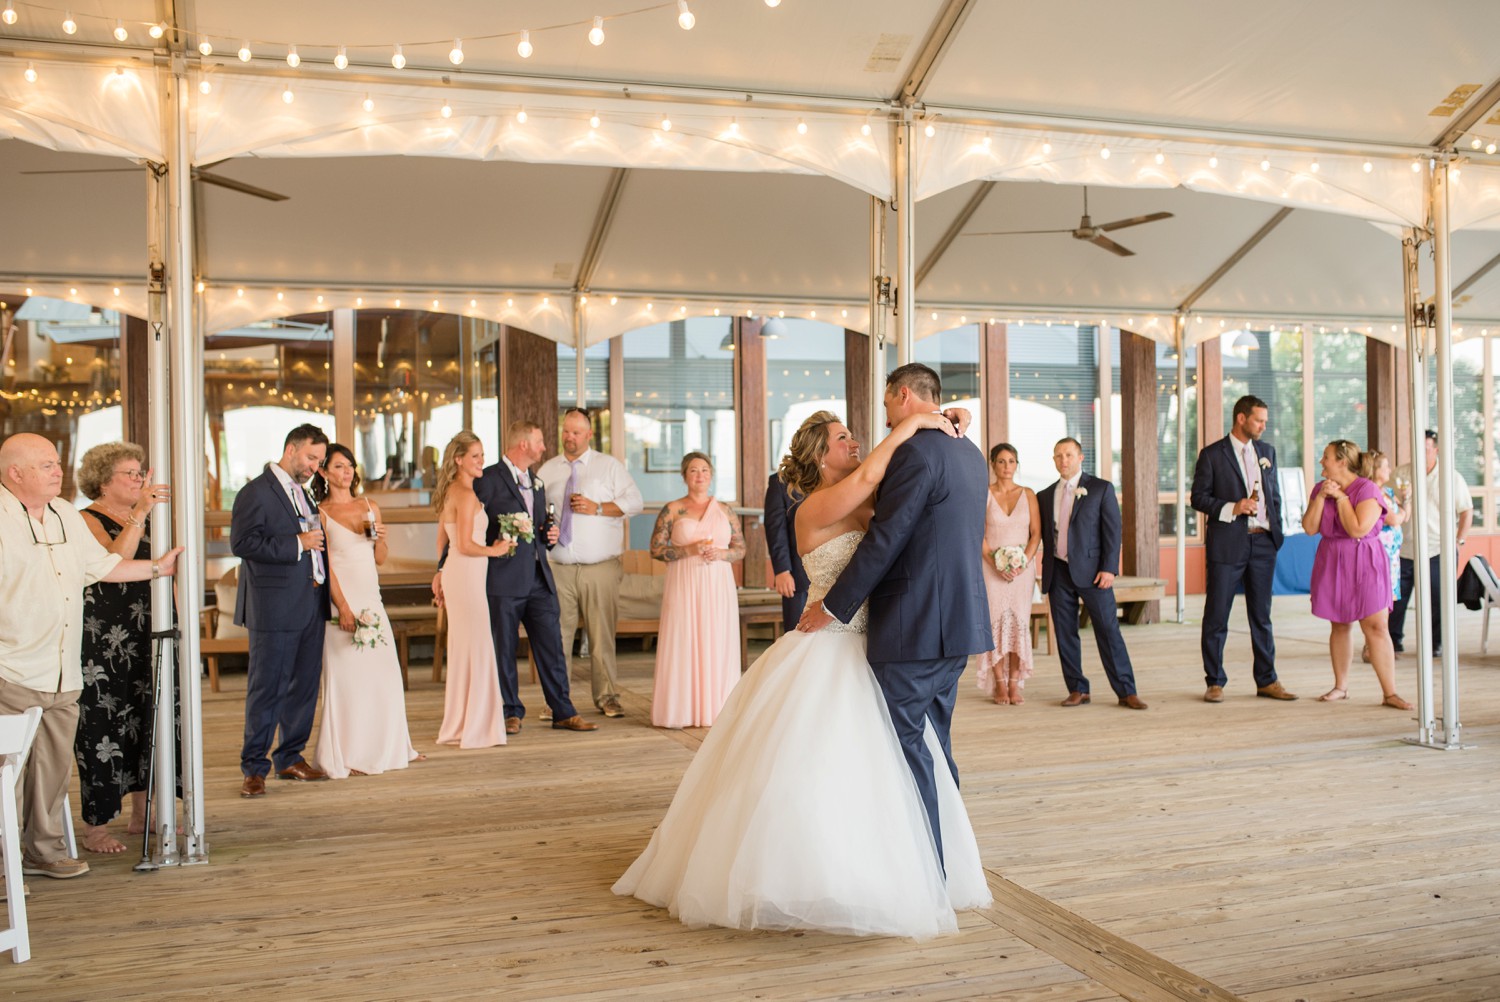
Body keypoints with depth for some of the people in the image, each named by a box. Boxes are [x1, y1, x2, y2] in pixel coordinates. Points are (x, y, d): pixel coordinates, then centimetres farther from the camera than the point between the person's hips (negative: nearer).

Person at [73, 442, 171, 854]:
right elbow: (112, 562, -26)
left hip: (144, 640, 7)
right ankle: (95, 828, 3)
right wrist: (139, 514, -31)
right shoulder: (87, 520, -7)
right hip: (103, 644, -7)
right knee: (102, 727, -4)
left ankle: (141, 815, 19)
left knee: (144, 722, 10)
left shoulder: (142, 518, 15)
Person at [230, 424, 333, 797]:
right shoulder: (256, 492, -8)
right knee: (266, 689, -1)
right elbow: (241, 543, -19)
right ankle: (254, 767, 10)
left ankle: (291, 759, 24)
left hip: (311, 606, 8)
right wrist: (297, 543, -18)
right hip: (275, 608, -8)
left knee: (305, 686, 12)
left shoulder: (304, 493, 19)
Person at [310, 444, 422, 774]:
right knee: (346, 676, -2)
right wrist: (343, 607, -16)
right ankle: (346, 757, 6)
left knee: (383, 672, 9)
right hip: (341, 600, -5)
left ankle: (387, 746, 22)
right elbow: (324, 564, -9)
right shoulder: (321, 513, -3)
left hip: (372, 599, 5)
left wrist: (380, 538, -5)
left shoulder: (370, 508, 12)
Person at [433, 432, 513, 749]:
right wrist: (495, 550, -5)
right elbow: (465, 545, -20)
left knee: (461, 650, 15)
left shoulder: (450, 492, 14)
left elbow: (442, 541, 19)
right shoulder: (466, 495, -15)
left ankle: (457, 725, 23)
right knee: (476, 649, -3)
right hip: (467, 577, -10)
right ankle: (475, 727, 4)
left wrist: (444, 578, 24)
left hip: (455, 575, 10)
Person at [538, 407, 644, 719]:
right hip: (558, 569, 2)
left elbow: (634, 502, 0)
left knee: (603, 635, 1)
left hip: (601, 569, -2)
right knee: (557, 637, 1)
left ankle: (607, 697, 12)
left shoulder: (610, 466, 7)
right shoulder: (548, 470, 14)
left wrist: (597, 508, -11)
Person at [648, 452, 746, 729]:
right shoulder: (672, 510, 5)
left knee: (717, 643, 0)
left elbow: (741, 549, 11)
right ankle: (681, 711, 2)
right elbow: (656, 549, 0)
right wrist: (690, 550, -12)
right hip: (683, 585, -1)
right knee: (682, 642, -5)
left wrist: (720, 553, -9)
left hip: (718, 585, 2)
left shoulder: (725, 510, 11)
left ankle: (715, 709, 7)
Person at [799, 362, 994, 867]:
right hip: (960, 621, 9)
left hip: (914, 627, -9)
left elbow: (883, 541, -18)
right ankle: (948, 856, 29)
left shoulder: (916, 452, -16)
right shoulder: (970, 453, 13)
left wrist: (833, 607, -11)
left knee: (906, 745, 0)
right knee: (934, 740, 19)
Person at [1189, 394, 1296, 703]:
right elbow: (1199, 497, -4)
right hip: (1227, 544, -4)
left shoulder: (1267, 451, 14)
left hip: (1263, 543, 5)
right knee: (1216, 616, 0)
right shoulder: (1212, 454, -2)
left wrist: (1276, 533, 9)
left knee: (1262, 615, 10)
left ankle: (1267, 680, 17)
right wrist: (1231, 508, -17)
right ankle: (1215, 682, 8)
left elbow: (1275, 495, 19)